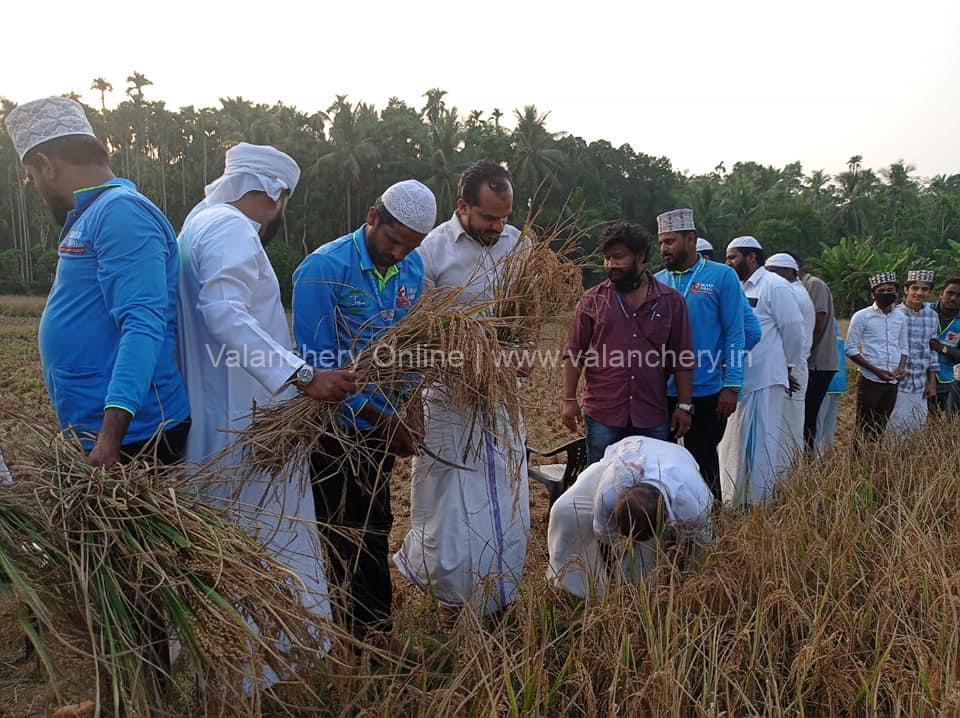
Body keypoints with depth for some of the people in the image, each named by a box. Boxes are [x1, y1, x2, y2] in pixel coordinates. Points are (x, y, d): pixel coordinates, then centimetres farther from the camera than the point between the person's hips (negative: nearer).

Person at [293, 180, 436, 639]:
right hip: (335, 429, -6)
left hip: (382, 427, 6)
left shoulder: (414, 268, 0)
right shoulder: (324, 268, -18)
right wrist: (383, 419, -17)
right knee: (348, 537, 8)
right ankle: (362, 634, 27)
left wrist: (407, 413, -3)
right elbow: (317, 364, -19)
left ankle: (375, 630, 37)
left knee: (375, 531, 19)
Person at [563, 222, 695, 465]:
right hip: (603, 415, -1)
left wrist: (684, 405, 1)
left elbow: (682, 359, 5)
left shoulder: (671, 300, 4)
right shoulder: (592, 300, 2)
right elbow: (574, 352, 3)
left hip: (653, 417, 1)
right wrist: (569, 400, -3)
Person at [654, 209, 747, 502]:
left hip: (706, 392, -3)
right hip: (661, 391, 3)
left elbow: (734, 334, -7)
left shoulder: (722, 276, -5)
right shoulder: (657, 282, 3)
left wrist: (732, 386, -13)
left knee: (703, 461, 12)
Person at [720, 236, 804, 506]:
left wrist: (787, 367, 4)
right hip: (739, 379, 8)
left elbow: (793, 330, -7)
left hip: (764, 380, -8)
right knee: (734, 443, 14)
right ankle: (735, 501, 25)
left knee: (758, 445, -2)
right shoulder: (739, 288, 14)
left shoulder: (774, 285, -8)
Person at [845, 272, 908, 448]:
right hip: (870, 381, -5)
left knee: (880, 429, 10)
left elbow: (903, 347, 17)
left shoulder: (900, 317, 10)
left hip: (892, 383, 5)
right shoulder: (861, 316, -6)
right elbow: (851, 349, -8)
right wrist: (876, 370, -15)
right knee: (864, 429, -3)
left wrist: (902, 367, -4)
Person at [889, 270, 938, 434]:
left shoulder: (932, 315, 5)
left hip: (920, 384, 5)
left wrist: (932, 382, 11)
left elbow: (932, 350, 11)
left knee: (917, 429, 11)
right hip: (896, 383, -5)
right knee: (895, 429, 0)